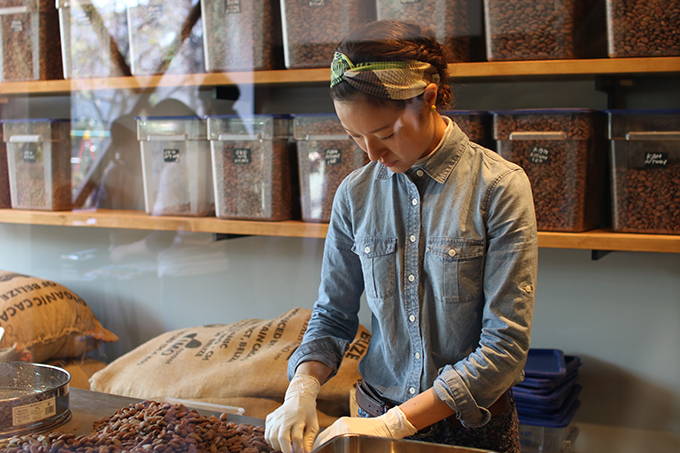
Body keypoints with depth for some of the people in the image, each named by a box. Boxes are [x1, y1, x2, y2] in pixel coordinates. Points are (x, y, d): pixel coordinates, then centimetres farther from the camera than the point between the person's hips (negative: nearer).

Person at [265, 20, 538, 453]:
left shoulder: (500, 187, -16)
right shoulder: (355, 194, -4)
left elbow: (506, 344, -19)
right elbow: (333, 315, 3)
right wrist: (302, 389, -16)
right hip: (377, 417, 3)